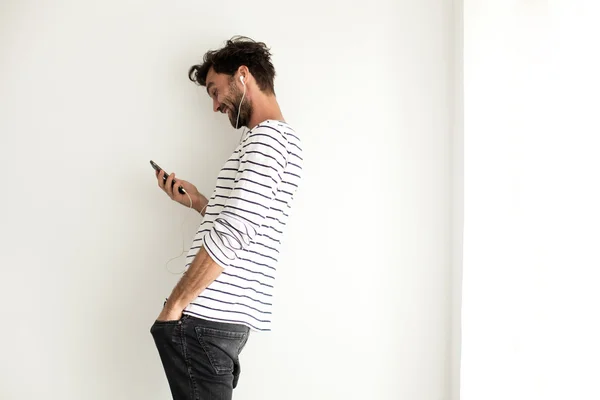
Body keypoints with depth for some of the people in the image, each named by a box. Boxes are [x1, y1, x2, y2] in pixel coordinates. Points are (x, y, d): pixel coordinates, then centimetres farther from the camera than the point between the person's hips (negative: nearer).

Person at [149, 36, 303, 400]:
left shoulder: (267, 136, -11)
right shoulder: (284, 138, 20)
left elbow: (231, 235, -20)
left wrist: (174, 305, -15)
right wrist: (198, 202, 16)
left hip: (207, 317, -9)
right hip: (233, 319, 9)